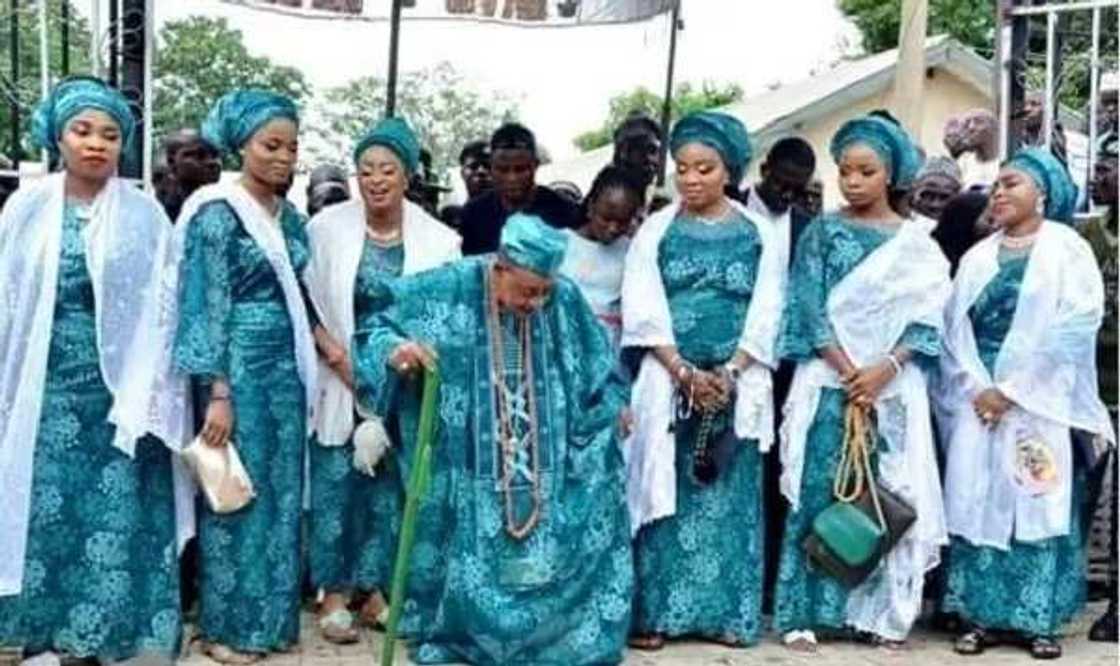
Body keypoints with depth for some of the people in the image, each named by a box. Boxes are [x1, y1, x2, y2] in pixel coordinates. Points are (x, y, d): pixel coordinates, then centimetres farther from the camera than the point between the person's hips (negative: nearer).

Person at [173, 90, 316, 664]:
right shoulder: (218, 213, -10)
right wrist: (217, 393, -18)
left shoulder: (290, 217, 11)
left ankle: (269, 616, 24)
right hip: (238, 364, -7)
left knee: (280, 491, 12)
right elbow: (208, 306, -14)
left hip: (285, 364, 7)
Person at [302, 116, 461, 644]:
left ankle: (373, 589, 24)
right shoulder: (327, 226, -5)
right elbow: (302, 299, -3)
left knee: (389, 486, 10)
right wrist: (335, 354, -12)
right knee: (336, 483, 3)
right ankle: (334, 595, 15)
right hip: (341, 379, -1)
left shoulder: (438, 239, -4)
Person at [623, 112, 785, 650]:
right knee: (665, 498, -1)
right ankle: (654, 614, 4)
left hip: (738, 385, 1)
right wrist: (685, 373, -12)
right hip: (667, 381, 0)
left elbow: (765, 314, 0)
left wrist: (728, 374, -12)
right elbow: (643, 312, -3)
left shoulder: (759, 234, 6)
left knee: (727, 501, 4)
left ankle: (726, 614, 11)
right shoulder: (656, 231, 4)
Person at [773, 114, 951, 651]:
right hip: (828, 382, -1)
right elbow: (809, 311, -3)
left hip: (895, 386, 1)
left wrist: (883, 370, -14)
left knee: (889, 497, 2)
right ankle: (804, 612, 2)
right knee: (818, 494, -3)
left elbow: (926, 319, 1)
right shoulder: (822, 232, 4)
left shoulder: (916, 242, 7)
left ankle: (884, 613, 13)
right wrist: (848, 373, -12)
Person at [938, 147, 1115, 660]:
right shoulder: (977, 257, 14)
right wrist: (977, 388, -9)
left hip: (1039, 401, -3)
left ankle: (1040, 620, 6)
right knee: (976, 503, 0)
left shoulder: (1068, 250, 1)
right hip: (978, 398, 3)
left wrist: (1011, 390, -14)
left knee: (1037, 504, -2)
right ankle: (981, 617, 6)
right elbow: (955, 327, 6)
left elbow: (1075, 325, -10)